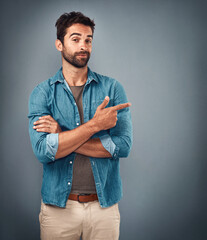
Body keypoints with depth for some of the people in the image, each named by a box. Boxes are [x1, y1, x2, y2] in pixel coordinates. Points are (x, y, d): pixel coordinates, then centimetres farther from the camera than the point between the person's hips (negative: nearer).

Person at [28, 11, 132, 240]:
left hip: (104, 205, 1)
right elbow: (42, 150, -15)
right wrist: (94, 125, -19)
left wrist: (62, 136, -14)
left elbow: (123, 145, -12)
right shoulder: (43, 92, -2)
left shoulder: (112, 88, -1)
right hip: (58, 206, 0)